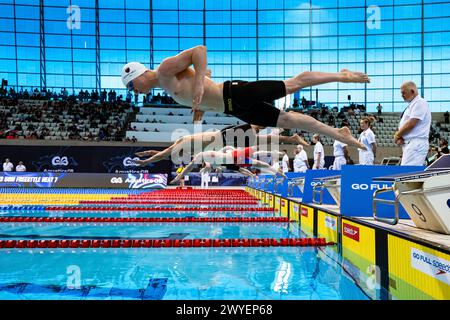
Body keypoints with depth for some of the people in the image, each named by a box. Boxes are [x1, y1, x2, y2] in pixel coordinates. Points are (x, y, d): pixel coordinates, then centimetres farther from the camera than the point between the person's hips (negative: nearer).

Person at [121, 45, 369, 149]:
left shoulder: (166, 68, -6)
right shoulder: (166, 87, 20)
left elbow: (199, 49, -16)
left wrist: (199, 84, -23)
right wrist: (202, 105, 14)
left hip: (235, 94, -8)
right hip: (234, 109, 8)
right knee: (288, 120, 7)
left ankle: (341, 75, 14)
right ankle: (341, 135, 13)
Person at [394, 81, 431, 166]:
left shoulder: (420, 103, -7)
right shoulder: (411, 105, 22)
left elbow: (411, 123, -17)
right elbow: (404, 124, 20)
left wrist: (397, 135, -4)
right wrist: (399, 137, 0)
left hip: (416, 143, -10)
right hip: (410, 143, 10)